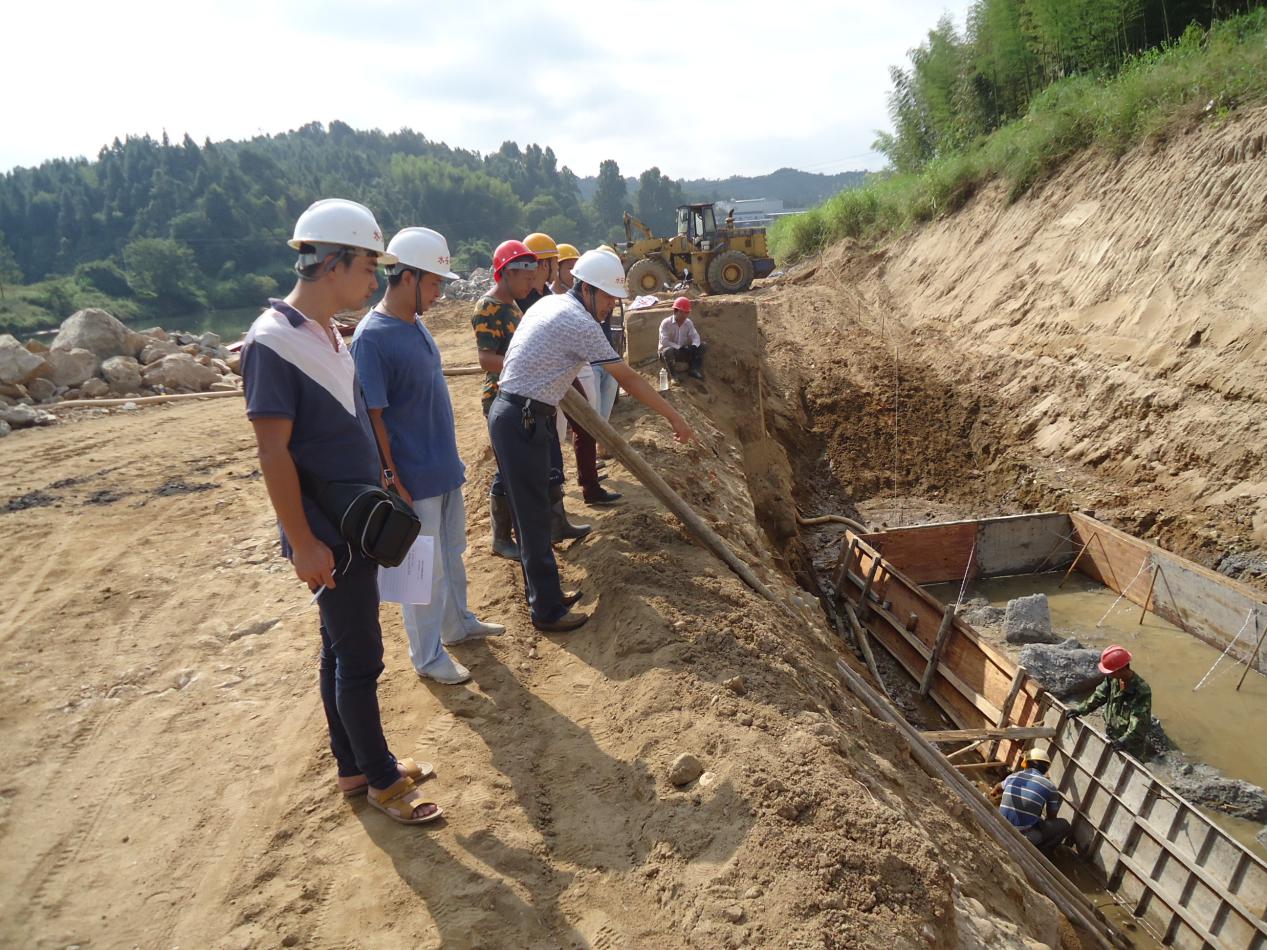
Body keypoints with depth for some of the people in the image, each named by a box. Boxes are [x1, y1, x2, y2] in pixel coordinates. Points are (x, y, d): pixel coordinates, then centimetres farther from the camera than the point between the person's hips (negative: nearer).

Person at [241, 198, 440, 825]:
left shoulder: (326, 332, 8)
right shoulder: (273, 341, -19)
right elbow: (272, 452, -20)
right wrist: (303, 544, -19)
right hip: (327, 536, -9)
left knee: (343, 651, 18)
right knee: (359, 659, 4)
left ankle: (354, 766, 33)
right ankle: (382, 779, 21)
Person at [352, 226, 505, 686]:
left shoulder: (416, 323, 6)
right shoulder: (372, 337, -20)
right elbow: (372, 417, -20)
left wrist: (450, 458, 17)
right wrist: (393, 483, -19)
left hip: (445, 469, 8)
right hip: (413, 480, -8)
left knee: (452, 553, 23)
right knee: (425, 569, 6)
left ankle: (458, 623, 42)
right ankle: (427, 655, 23)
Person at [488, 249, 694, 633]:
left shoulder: (550, 303, 13)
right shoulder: (579, 323, -15)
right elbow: (628, 378, -13)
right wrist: (674, 417, -7)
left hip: (512, 414, 10)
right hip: (522, 422, -10)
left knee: (532, 511, 16)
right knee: (534, 518, -2)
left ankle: (543, 593, 28)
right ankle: (548, 611, 8)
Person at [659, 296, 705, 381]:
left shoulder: (688, 323, -2)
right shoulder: (666, 323, -18)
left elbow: (695, 336, -7)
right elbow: (664, 341, -26)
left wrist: (694, 346, -30)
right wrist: (679, 347, -29)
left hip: (682, 351, 5)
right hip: (668, 351, -5)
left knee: (701, 346, -7)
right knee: (668, 350, -41)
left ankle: (695, 370, -6)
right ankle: (674, 376, -25)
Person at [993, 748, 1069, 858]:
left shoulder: (1013, 776, 9)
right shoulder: (1050, 786, -2)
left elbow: (998, 788, 33)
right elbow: (1051, 817, 12)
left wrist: (994, 793, 57)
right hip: (1024, 836, -6)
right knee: (1063, 825, 13)